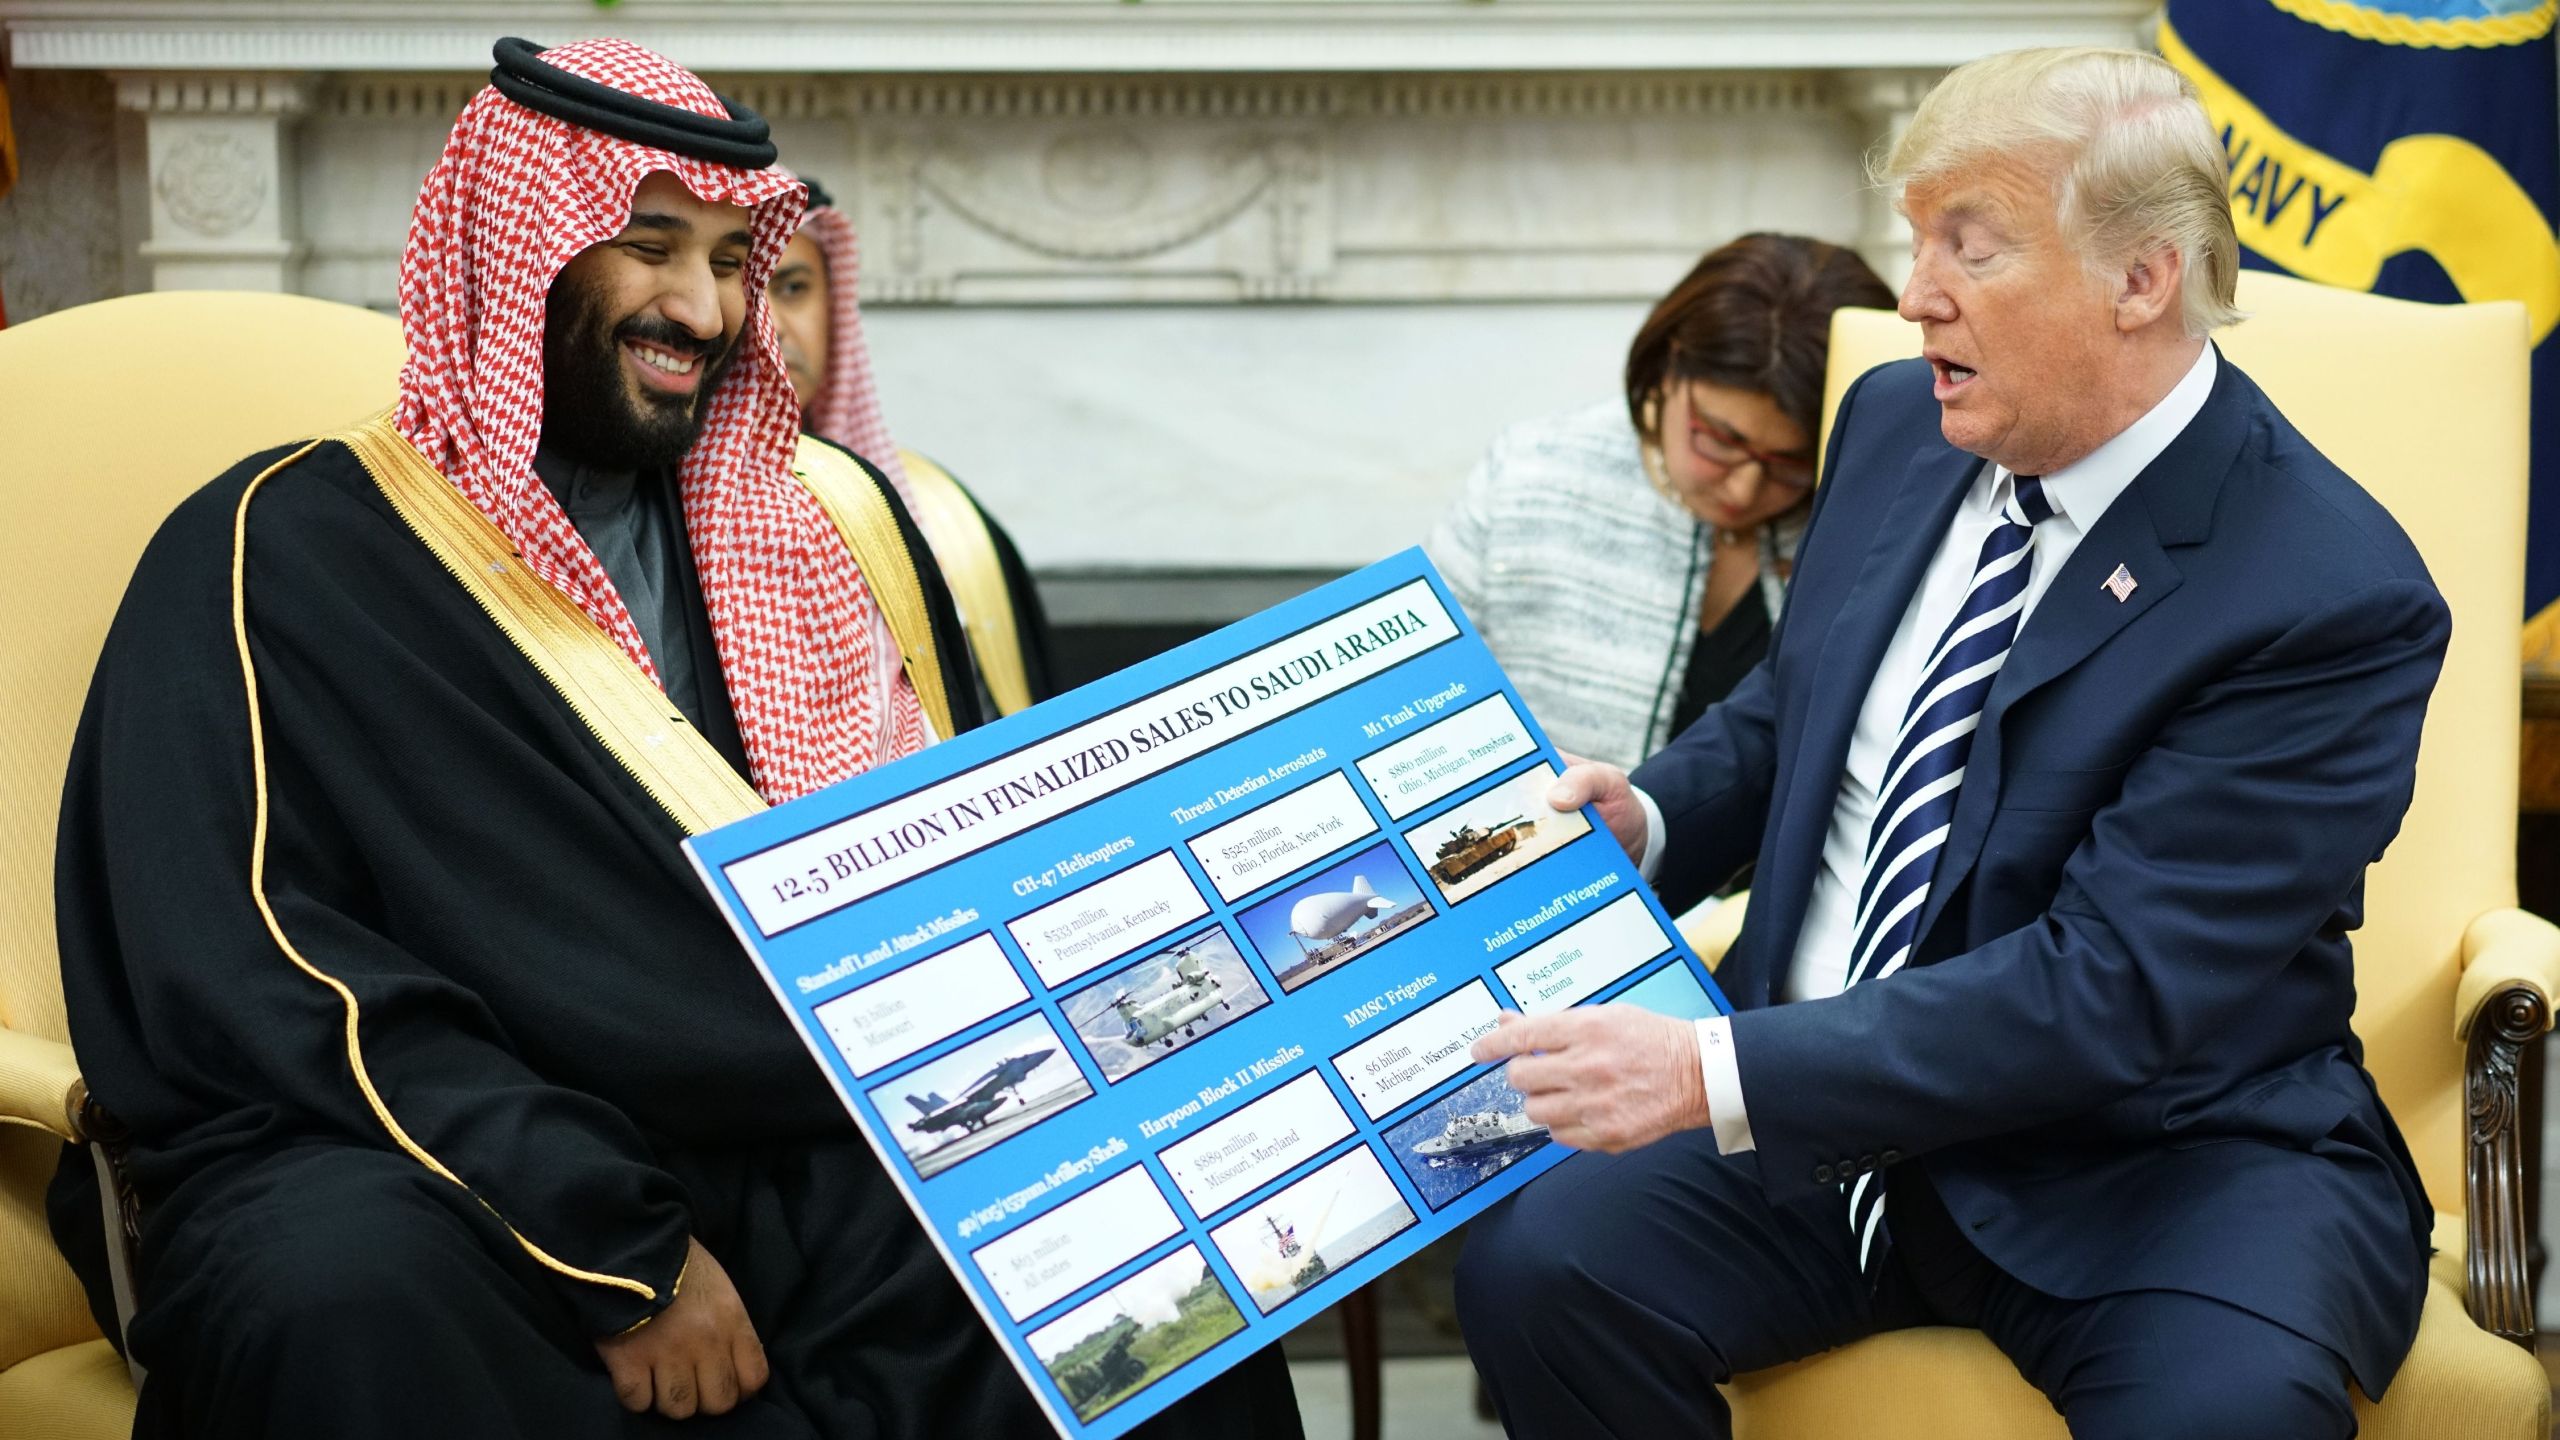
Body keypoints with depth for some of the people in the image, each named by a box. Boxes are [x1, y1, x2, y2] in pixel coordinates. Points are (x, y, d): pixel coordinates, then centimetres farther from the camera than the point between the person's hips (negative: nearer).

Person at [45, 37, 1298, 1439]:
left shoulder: (828, 522, 15)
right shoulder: (289, 551, 0)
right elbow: (250, 975, -10)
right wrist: (613, 1254, -18)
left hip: (806, 1159, 4)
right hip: (464, 1185, -4)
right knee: (349, 1282, -36)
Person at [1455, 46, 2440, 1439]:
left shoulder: (2333, 595, -18)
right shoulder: (1896, 422, 4)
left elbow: (2111, 991, -23)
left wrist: (1716, 1074, -29)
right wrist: (1643, 818, -1)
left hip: (2152, 1155, -5)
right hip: (1821, 1097, 5)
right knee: (1533, 1266, -18)